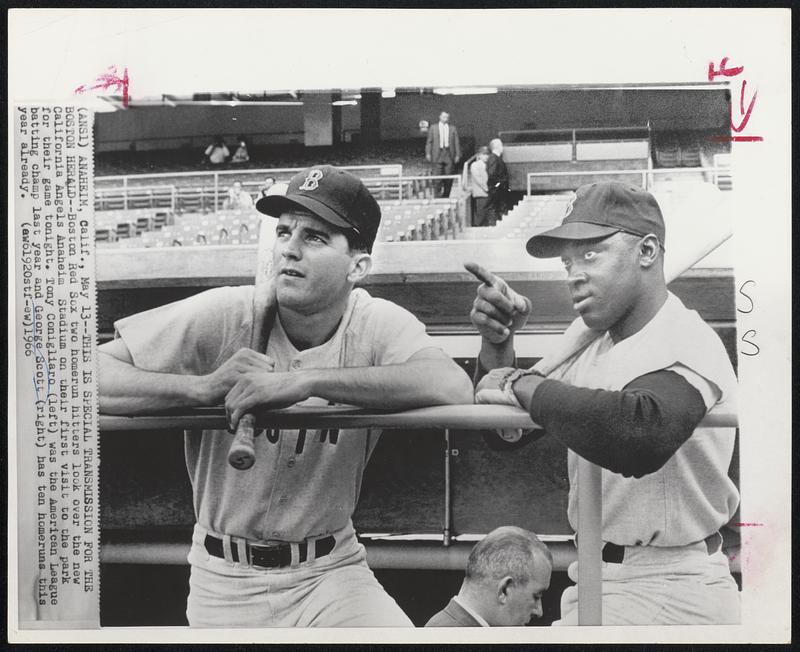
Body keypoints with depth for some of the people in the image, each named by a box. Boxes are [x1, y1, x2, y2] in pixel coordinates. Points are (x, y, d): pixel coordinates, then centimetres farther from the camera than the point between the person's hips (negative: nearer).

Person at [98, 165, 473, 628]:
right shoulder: (222, 316, -11)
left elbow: (455, 389, -31)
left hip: (332, 569, 0)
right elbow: (95, 371, -17)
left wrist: (303, 381, -36)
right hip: (226, 581, 0)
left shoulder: (379, 325, -10)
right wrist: (204, 387, -32)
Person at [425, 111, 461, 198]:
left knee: (448, 179, 0)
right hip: (437, 155, -1)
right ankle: (438, 196, -6)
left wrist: (458, 155, 0)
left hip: (449, 155, 1)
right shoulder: (433, 128, 10)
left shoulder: (453, 128, 12)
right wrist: (428, 153, -3)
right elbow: (429, 142, 8)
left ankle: (446, 197, 8)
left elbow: (457, 143, 9)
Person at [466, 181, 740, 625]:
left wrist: (523, 385, -25)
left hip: (667, 589, -8)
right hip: (597, 581, 9)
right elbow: (507, 431, 16)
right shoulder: (592, 349, 11)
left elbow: (643, 434, -38)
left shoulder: (686, 343, -17)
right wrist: (497, 343, -1)